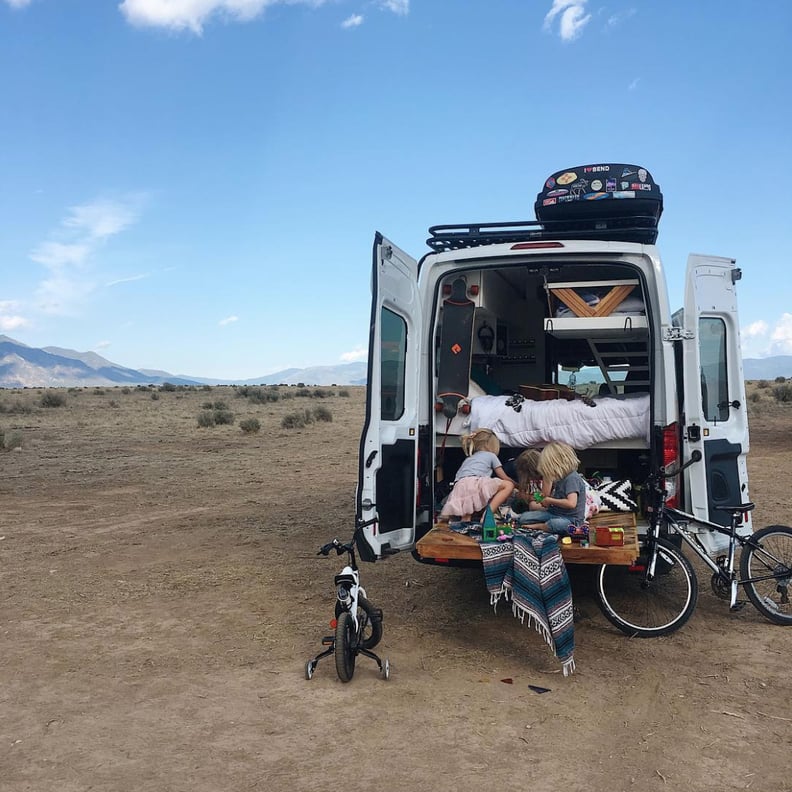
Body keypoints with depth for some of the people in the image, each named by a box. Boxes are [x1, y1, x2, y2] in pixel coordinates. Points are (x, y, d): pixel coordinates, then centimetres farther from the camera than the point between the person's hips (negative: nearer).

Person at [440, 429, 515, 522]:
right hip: (475, 483, -6)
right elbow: (504, 478, 25)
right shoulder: (491, 456, 22)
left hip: (458, 489, 6)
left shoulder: (468, 459, 37)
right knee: (509, 485, 1)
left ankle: (465, 516, -3)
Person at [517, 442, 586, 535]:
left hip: (570, 519, -8)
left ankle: (537, 526, -16)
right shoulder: (559, 477, 9)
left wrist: (550, 500, -18)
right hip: (554, 513, 8)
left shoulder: (572, 478, -18)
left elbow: (571, 503, -31)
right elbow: (545, 495, 11)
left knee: (557, 524, -43)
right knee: (523, 518, -4)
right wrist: (547, 477, 2)